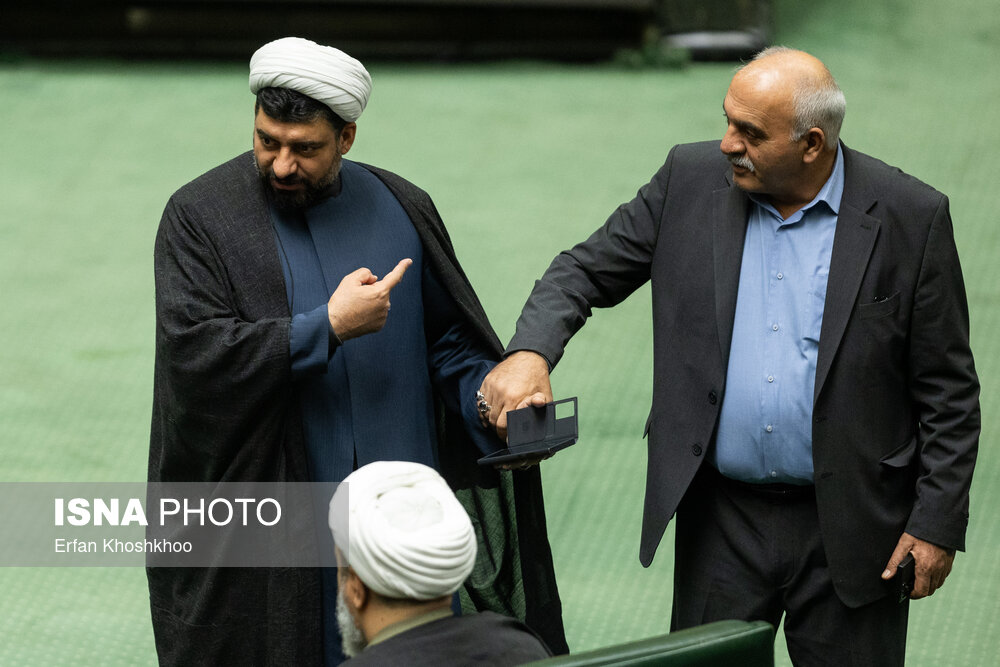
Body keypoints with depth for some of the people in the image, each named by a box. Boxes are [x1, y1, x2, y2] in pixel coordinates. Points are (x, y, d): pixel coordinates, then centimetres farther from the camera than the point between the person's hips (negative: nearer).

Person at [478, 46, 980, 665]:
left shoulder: (909, 216, -9)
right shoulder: (690, 181, -1)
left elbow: (949, 389, -4)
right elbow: (586, 270, 5)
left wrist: (937, 523, -7)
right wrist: (529, 351, -15)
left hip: (850, 531, -2)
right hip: (721, 521, 3)